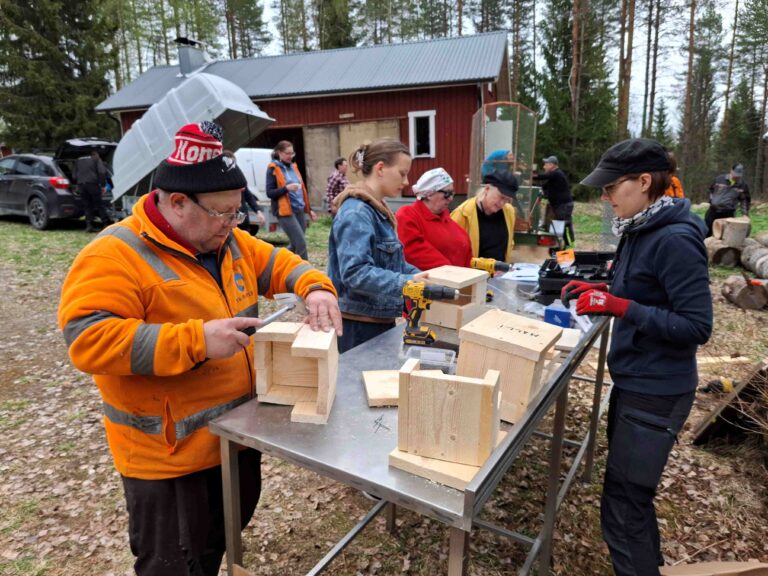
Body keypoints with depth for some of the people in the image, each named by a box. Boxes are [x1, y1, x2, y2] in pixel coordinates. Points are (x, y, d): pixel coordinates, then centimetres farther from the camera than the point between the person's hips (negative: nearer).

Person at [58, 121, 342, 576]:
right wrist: (196, 340, -34)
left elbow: (278, 264, 10)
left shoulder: (228, 242, 3)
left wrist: (314, 287, -12)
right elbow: (89, 339, -29)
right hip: (169, 456, -7)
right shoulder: (115, 256, -21)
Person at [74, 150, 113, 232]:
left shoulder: (79, 160, 24)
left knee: (87, 205, 7)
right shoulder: (96, 159, 10)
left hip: (81, 184, 4)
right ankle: (106, 223, -4)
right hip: (92, 183, -4)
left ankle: (89, 225, 0)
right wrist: (103, 185, -4)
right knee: (99, 204, 0)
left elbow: (74, 176, 22)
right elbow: (102, 172, -6)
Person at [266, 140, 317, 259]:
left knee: (295, 245, 10)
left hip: (299, 210, 7)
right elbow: (269, 193, -9)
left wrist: (309, 209, 19)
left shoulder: (293, 166, 17)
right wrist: (286, 188, -24)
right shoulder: (273, 169, -4)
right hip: (285, 211, -7)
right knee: (301, 243, -12)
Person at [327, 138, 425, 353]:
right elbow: (355, 272, -29)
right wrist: (405, 283, -33)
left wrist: (424, 279, 5)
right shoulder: (356, 213, -19)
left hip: (380, 320, 10)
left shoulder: (377, 210, 11)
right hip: (358, 325, -9)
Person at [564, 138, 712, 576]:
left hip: (656, 393, -10)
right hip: (633, 383, 10)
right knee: (631, 493, 26)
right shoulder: (641, 230, 6)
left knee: (622, 506, 3)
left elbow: (697, 326, -24)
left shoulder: (675, 240, -22)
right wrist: (602, 292, 4)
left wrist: (620, 307, -29)